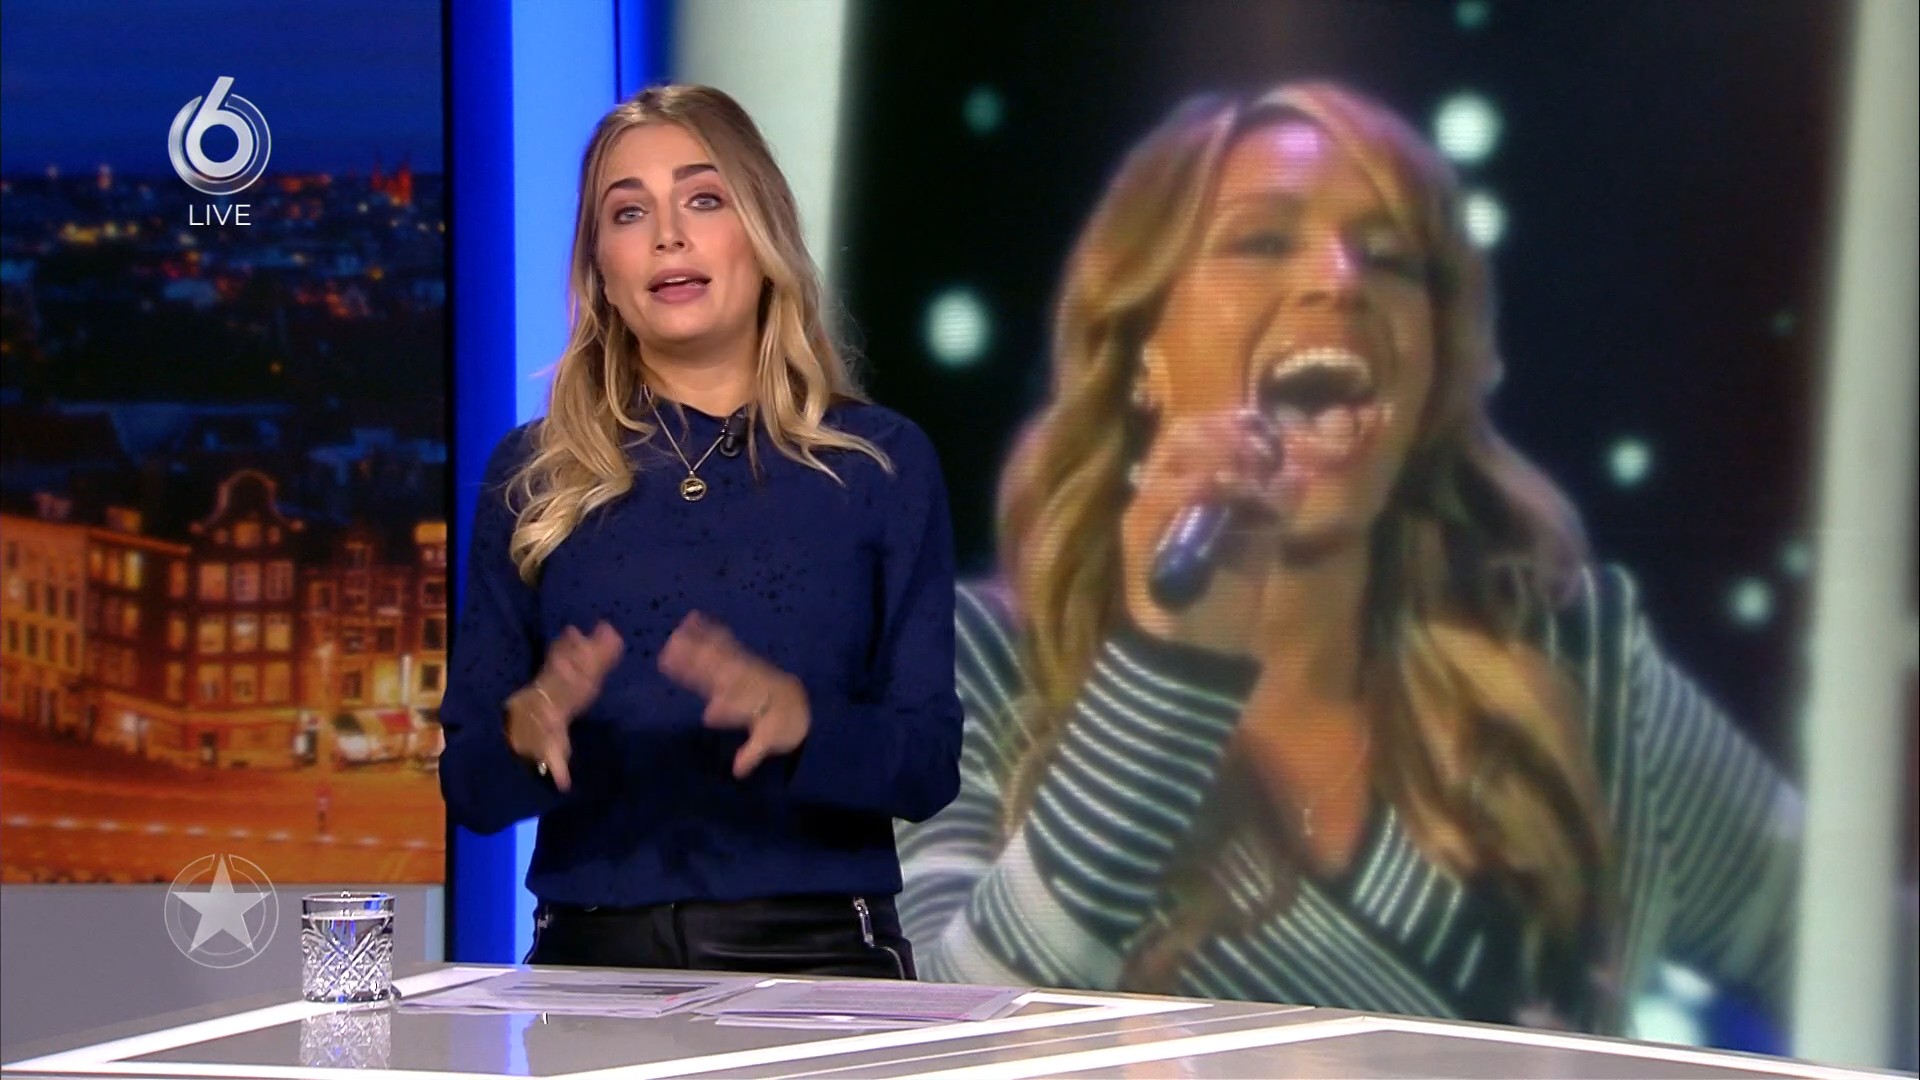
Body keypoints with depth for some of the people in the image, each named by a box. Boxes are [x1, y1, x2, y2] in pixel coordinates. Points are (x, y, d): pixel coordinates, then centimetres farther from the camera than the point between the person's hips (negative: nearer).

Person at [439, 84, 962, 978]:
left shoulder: (879, 462, 2)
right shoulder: (532, 476, 5)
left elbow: (931, 763, -3)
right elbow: (467, 786, 3)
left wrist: (800, 722, -23)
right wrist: (524, 732, -19)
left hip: (814, 955, -1)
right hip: (591, 954, 1)